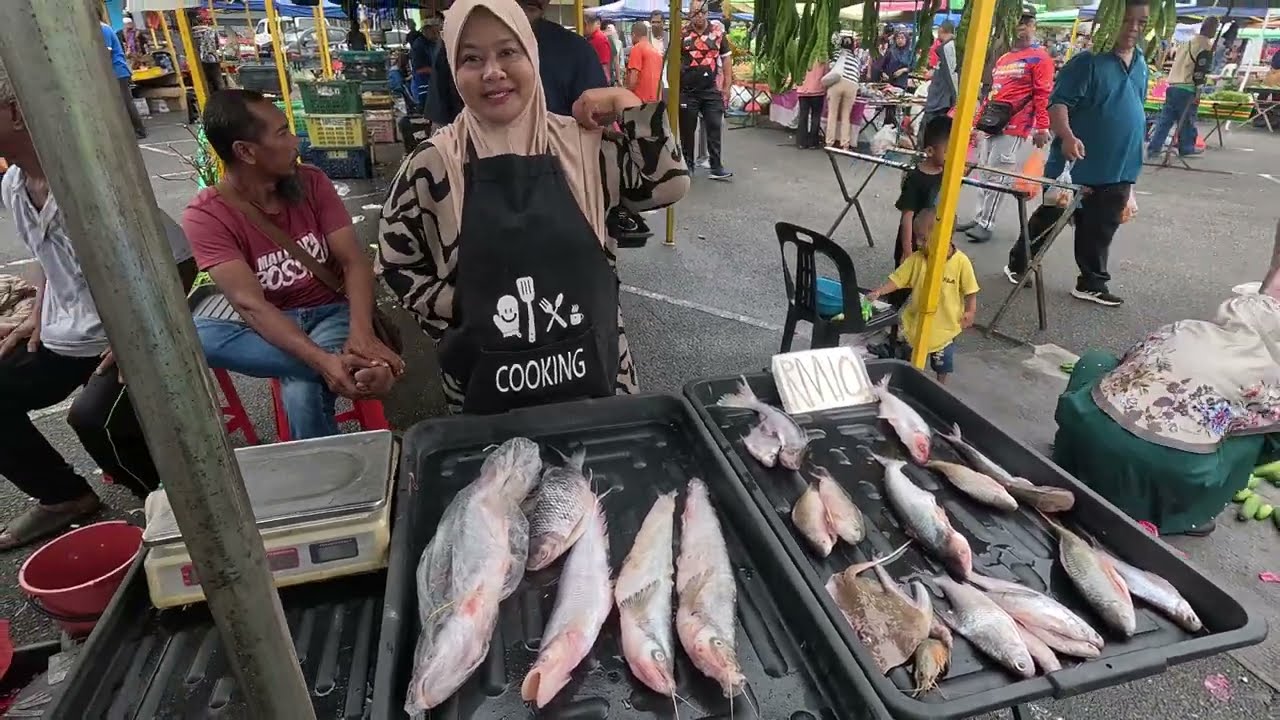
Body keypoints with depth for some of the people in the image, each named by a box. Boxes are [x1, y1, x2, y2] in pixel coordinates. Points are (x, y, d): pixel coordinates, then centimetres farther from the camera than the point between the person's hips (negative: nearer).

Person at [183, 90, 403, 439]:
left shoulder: (311, 182, -3)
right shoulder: (205, 216, -11)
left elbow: (354, 261, -9)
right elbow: (250, 304, -23)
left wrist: (361, 332, -30)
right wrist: (324, 361, -40)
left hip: (333, 311, -1)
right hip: (273, 326, 1)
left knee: (303, 395, -33)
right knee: (191, 336, -31)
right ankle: (357, 365, -38)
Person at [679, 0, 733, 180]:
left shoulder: (718, 35, 5)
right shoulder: (682, 36, 2)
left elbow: (726, 61, 9)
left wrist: (727, 87, 3)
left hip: (712, 91, 1)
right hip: (687, 92, 0)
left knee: (714, 129, -2)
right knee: (687, 130, 6)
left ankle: (717, 167, 2)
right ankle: (687, 165, 18)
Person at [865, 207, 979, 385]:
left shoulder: (961, 261, -18)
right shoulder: (916, 259, -12)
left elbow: (970, 290, -9)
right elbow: (898, 279, -9)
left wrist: (970, 311, -15)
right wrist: (878, 292, -21)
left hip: (944, 326, -2)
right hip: (916, 323, 2)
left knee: (942, 365, 18)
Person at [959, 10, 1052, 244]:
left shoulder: (1040, 58, -3)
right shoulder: (1002, 59, 20)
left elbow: (1043, 95, -10)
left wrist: (1042, 127, -18)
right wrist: (978, 119, 22)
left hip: (1014, 127, -7)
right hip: (991, 124, 7)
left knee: (997, 175, -8)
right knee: (985, 172, 9)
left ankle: (986, 224, -4)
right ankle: (979, 218, 17)